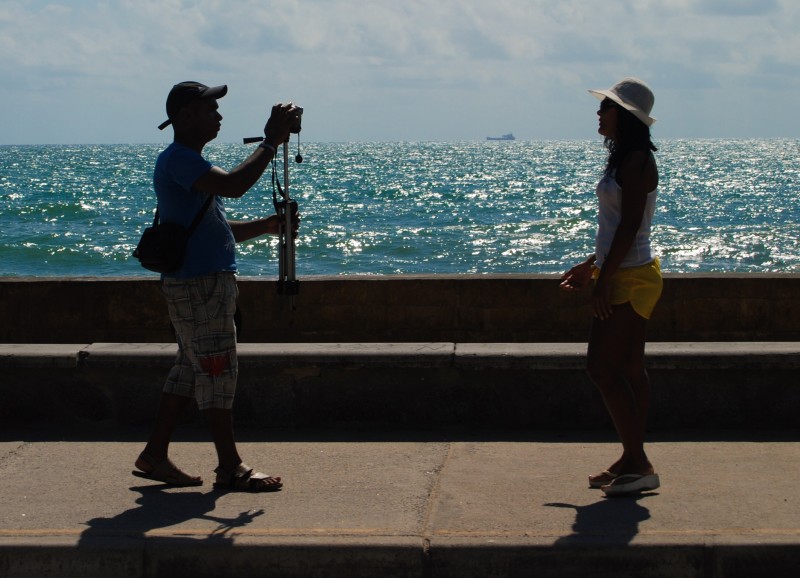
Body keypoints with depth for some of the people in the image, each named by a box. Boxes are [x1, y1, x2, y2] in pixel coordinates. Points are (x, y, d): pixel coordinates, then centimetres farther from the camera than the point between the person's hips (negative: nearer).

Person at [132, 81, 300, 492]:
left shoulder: (187, 161, 19)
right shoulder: (178, 159, -13)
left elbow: (219, 229, 23)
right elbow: (233, 186, -30)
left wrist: (265, 226, 10)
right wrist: (271, 141, -22)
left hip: (209, 280, 10)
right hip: (199, 283, -10)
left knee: (192, 367, 13)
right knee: (217, 369, -6)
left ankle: (155, 455, 18)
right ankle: (230, 468, -1)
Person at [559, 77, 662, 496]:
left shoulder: (635, 162, -16)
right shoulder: (626, 159, 15)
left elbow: (629, 226, -21)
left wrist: (602, 281, -22)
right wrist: (590, 266, 23)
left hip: (628, 277, -11)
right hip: (626, 275, 11)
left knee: (601, 366, -11)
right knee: (628, 369, 12)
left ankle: (639, 465, -8)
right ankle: (632, 461, 18)